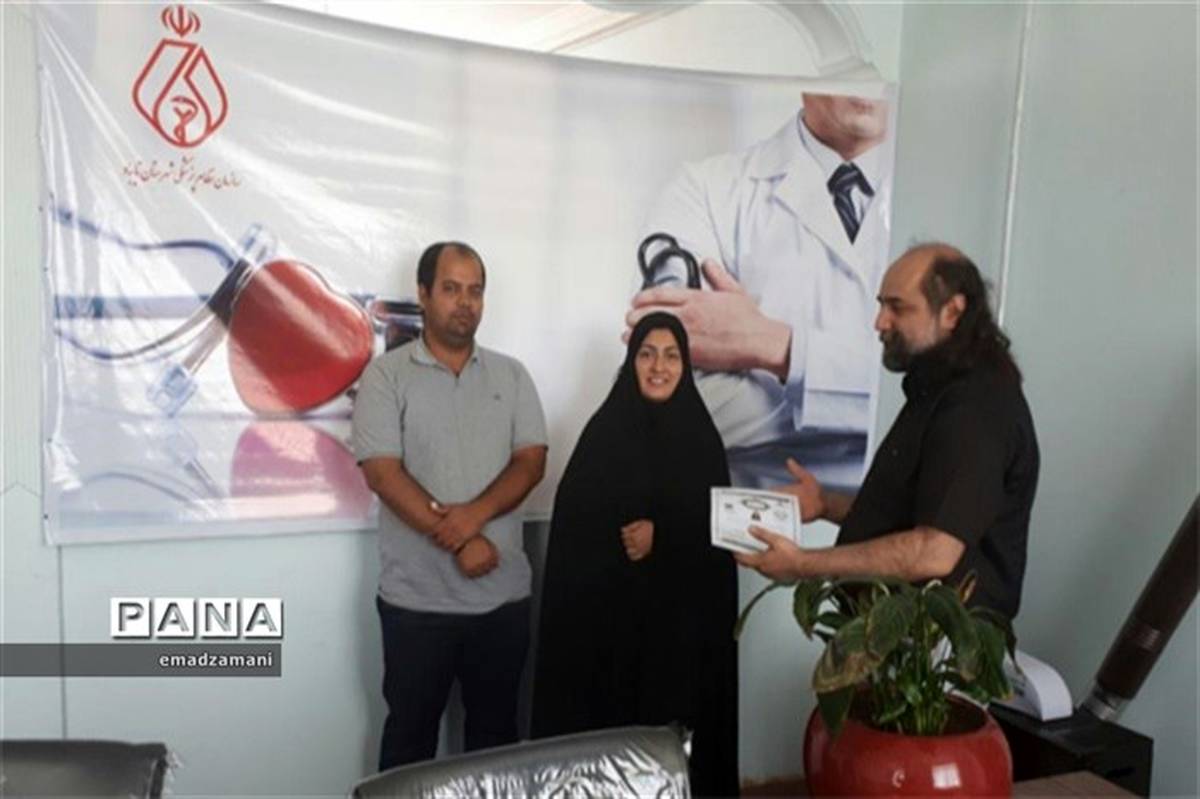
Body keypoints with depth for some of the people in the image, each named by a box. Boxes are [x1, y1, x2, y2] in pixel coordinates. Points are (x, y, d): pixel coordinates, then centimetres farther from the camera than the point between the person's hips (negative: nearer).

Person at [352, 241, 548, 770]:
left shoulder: (511, 375, 6)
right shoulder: (386, 375, -4)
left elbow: (531, 461, -1)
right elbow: (382, 472, -12)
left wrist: (475, 514, -19)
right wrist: (458, 542, -17)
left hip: (504, 593, 3)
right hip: (417, 598, -2)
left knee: (496, 729, 17)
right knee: (410, 731, 13)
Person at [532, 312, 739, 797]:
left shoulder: (701, 435, 5)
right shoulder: (606, 429, -2)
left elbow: (719, 523, 5)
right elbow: (573, 518, -5)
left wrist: (661, 534, -8)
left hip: (684, 611, 2)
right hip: (612, 606, -2)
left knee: (679, 721, 6)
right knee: (609, 716, 2)